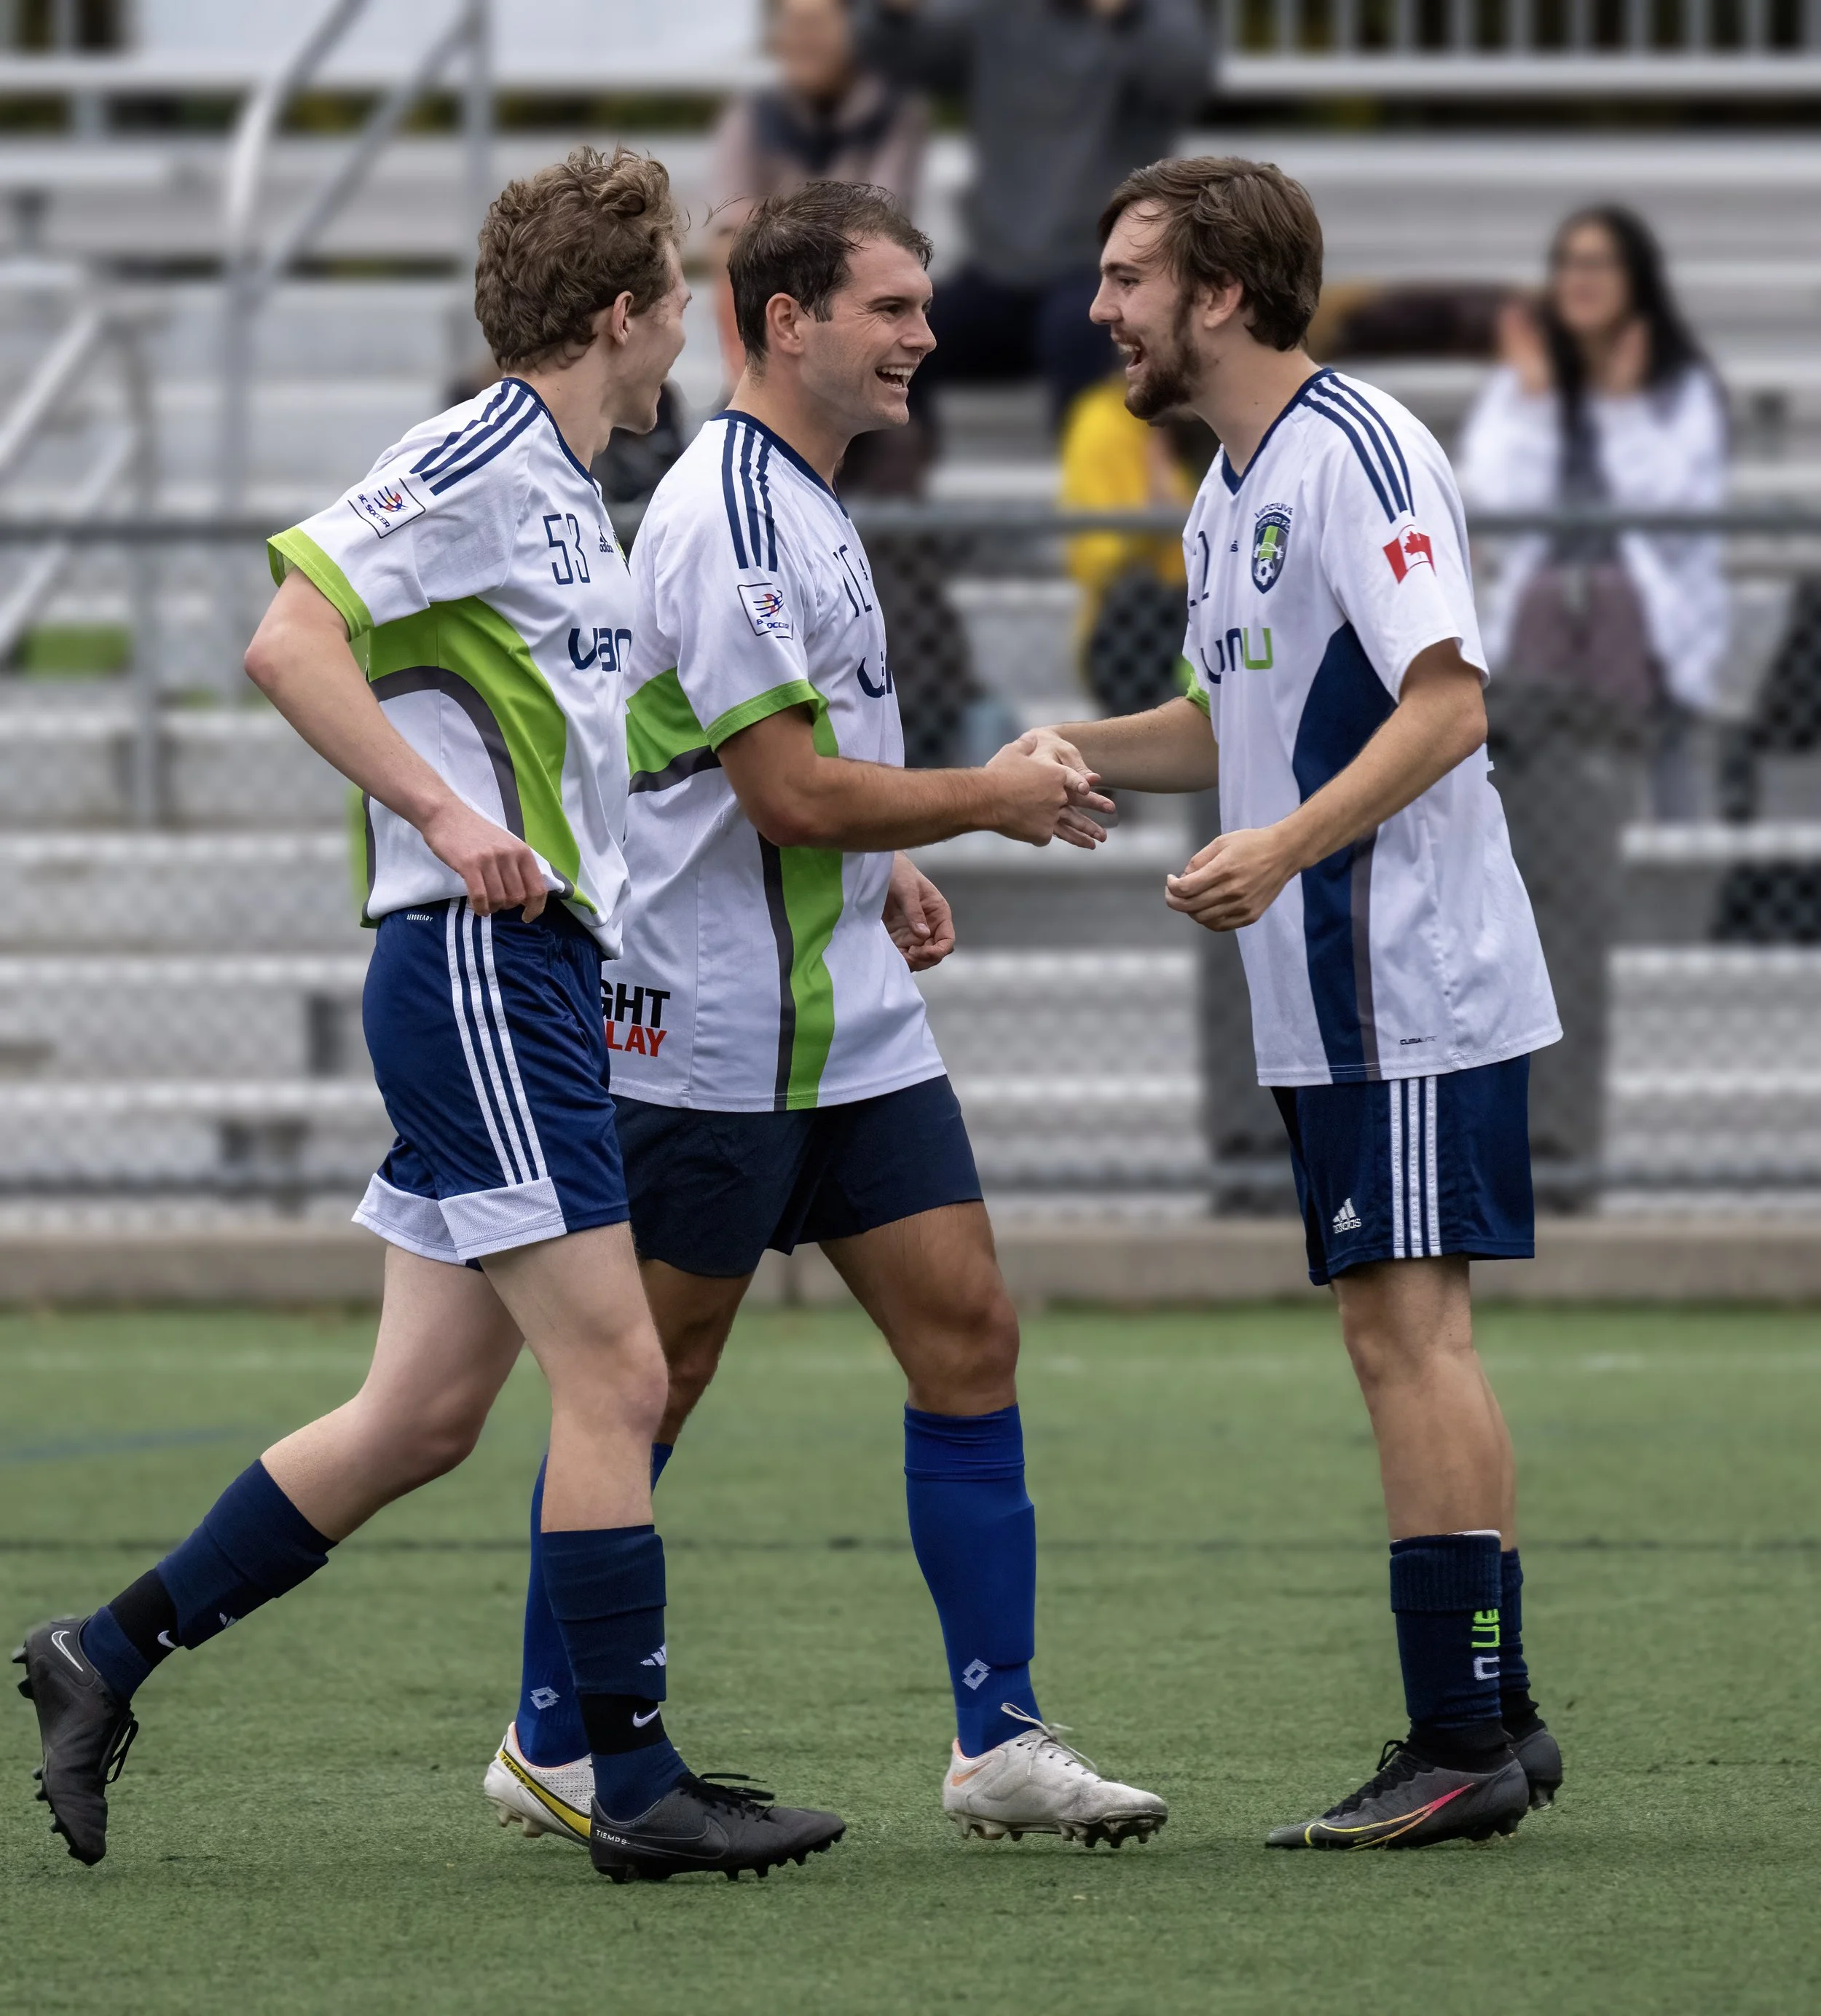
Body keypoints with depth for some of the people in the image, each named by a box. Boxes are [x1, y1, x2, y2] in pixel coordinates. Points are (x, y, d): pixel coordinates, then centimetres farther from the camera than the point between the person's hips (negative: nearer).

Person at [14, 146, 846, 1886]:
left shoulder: (561, 491, 18)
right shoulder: (475, 463, -11)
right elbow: (288, 641, -20)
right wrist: (448, 818, -26)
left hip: (533, 985, 10)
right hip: (474, 971, -10)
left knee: (425, 1415, 10)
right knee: (613, 1372, -10)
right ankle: (635, 1789, -6)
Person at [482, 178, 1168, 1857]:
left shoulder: (807, 505, 14)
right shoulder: (728, 518, -17)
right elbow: (792, 791, -22)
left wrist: (886, 870, 15)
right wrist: (989, 800, -9)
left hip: (850, 1020, 9)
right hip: (716, 1032, -9)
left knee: (967, 1330, 2)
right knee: (652, 1383, 0)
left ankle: (1000, 1743, 3)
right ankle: (554, 1747, 12)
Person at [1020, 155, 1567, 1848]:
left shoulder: (1353, 451, -13)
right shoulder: (1227, 495, 17)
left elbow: (1448, 703, -21)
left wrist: (1286, 846, -29)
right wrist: (1077, 748, 9)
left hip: (1410, 987, -10)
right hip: (1330, 1001, 10)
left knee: (1405, 1330, -11)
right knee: (1411, 1343, 11)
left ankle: (1459, 1742, -11)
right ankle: (1492, 1718, 16)